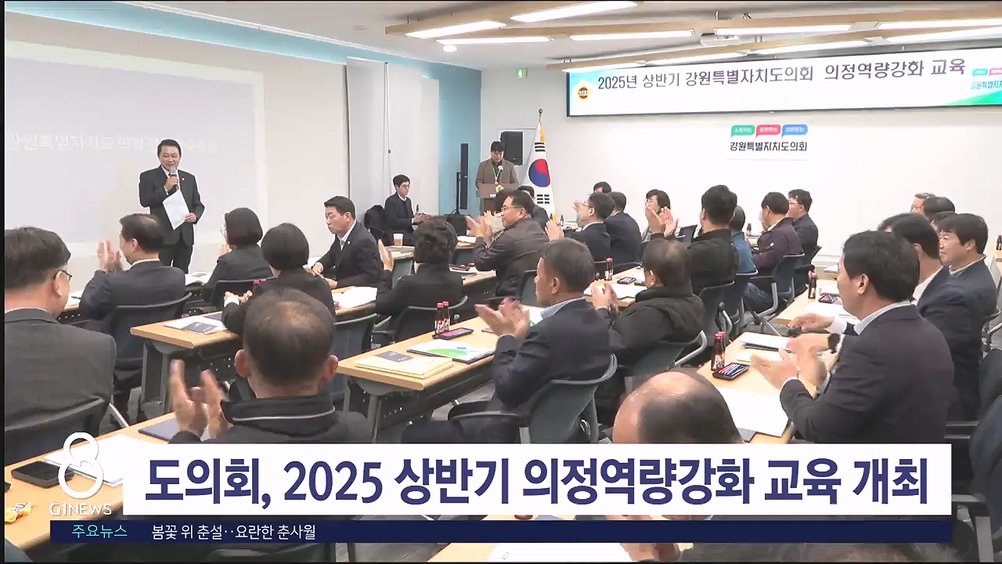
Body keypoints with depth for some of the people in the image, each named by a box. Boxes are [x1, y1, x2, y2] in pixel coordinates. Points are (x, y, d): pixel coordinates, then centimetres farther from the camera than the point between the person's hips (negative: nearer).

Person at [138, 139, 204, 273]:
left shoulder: (189, 178, 14)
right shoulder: (148, 176, 1)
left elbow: (198, 204, 15)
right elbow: (144, 201, -9)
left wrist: (195, 215, -6)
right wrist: (165, 189, -18)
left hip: (185, 236, 4)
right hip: (162, 236, -4)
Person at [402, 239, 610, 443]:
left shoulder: (550, 330, -30)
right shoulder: (593, 321, -1)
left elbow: (507, 389, -23)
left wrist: (507, 336, -10)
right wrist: (520, 335, 2)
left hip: (518, 432, -10)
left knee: (414, 434, 4)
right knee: (459, 412, 31)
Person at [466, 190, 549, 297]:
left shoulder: (510, 236, -17)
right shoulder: (540, 232, 9)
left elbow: (481, 264, -5)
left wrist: (480, 236, 8)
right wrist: (489, 239, 18)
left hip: (514, 296, -8)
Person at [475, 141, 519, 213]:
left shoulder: (510, 166, 10)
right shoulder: (483, 165, 12)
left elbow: (516, 184, 8)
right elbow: (478, 182, 9)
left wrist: (504, 188, -13)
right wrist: (486, 190, -13)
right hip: (488, 203, 0)